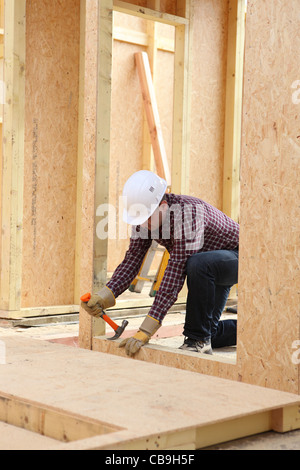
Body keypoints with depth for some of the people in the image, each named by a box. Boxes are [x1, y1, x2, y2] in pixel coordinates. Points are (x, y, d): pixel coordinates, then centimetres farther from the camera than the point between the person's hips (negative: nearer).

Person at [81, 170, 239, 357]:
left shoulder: (186, 213, -39)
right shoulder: (146, 214, -15)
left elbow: (175, 275, -42)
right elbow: (132, 260, -13)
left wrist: (145, 331, -44)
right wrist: (104, 296, -30)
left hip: (236, 257, -8)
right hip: (208, 271, 8)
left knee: (198, 264, -40)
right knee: (208, 333, 8)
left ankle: (198, 341, -24)